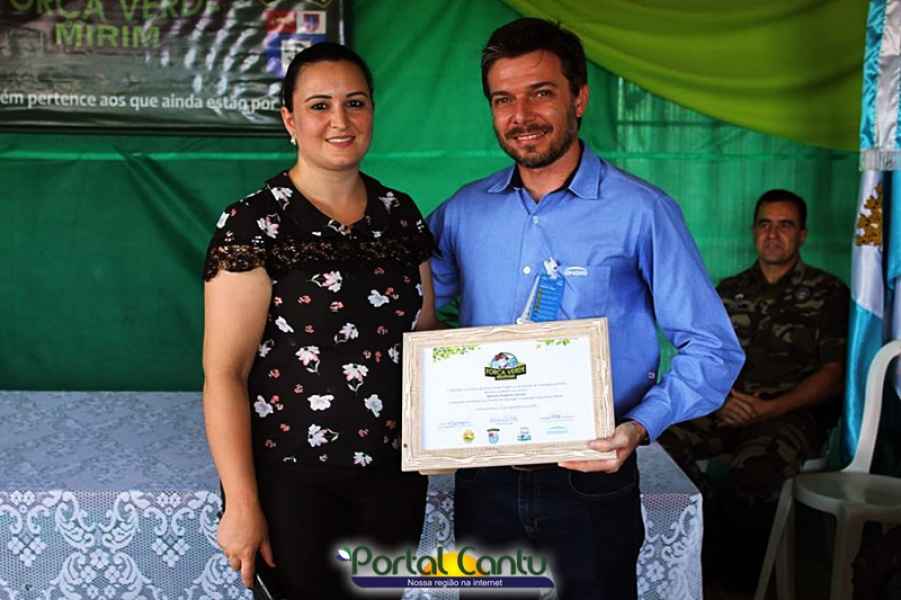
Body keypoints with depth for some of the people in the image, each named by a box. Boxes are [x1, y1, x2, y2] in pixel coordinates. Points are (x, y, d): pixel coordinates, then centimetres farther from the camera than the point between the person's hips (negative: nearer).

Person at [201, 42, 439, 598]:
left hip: (394, 473, 5)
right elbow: (224, 374, -14)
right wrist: (242, 505, -16)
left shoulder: (400, 214, 4)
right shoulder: (255, 223, -12)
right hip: (291, 481, -5)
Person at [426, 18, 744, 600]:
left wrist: (640, 425, -22)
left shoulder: (641, 212, -10)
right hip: (485, 481, 4)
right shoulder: (464, 211, 2)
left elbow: (712, 350, -7)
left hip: (590, 482, -3)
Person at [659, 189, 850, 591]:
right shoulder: (730, 291, 18)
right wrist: (720, 398, -10)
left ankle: (745, 570, -5)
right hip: (728, 410, 4)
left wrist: (770, 409, -16)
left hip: (793, 415, -4)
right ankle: (712, 548, -5)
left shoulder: (827, 293, 5)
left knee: (750, 472, -37)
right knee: (661, 443, -26)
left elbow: (833, 375, -2)